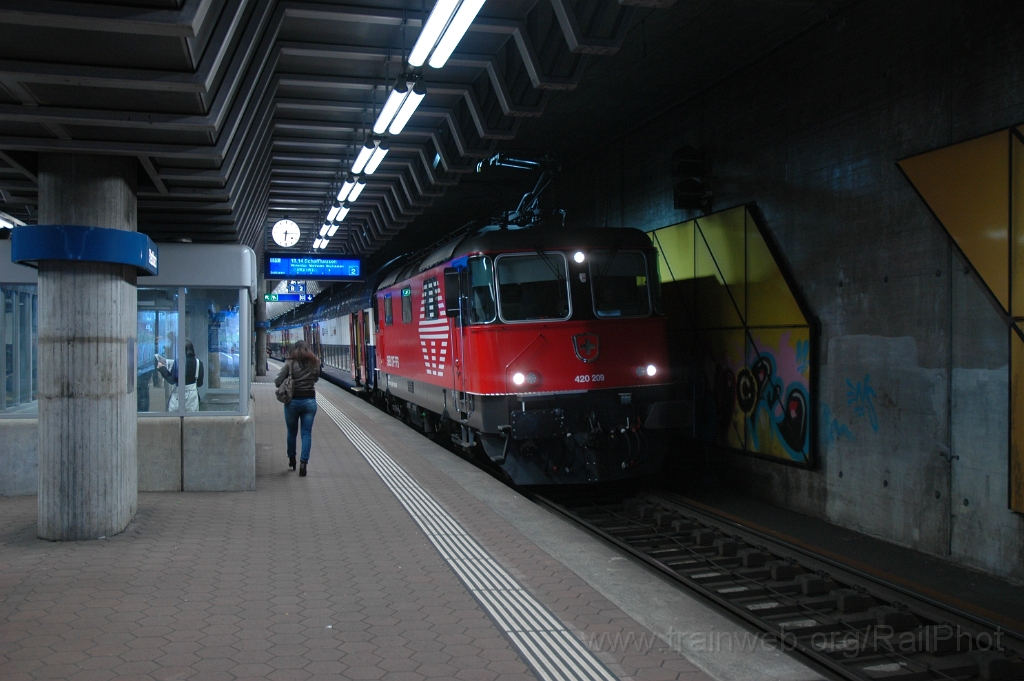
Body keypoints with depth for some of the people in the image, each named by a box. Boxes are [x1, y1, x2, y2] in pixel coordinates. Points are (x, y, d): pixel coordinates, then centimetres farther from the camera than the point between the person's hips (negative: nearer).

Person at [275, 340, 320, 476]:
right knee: (307, 433, 3)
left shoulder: (290, 363, -7)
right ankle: (303, 462, -9)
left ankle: (292, 460, 31)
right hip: (310, 401, 1)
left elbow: (278, 382, -8)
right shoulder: (315, 364, 1)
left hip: (293, 401, -1)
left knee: (291, 432, 17)